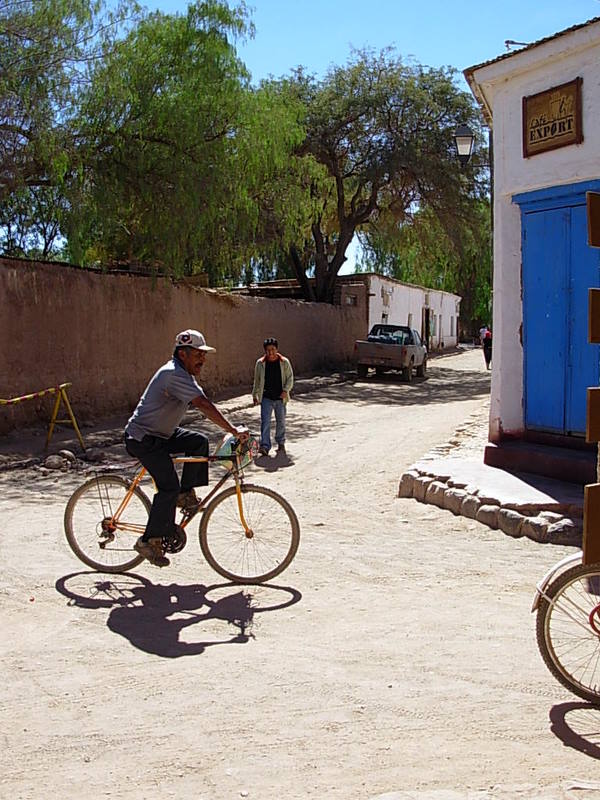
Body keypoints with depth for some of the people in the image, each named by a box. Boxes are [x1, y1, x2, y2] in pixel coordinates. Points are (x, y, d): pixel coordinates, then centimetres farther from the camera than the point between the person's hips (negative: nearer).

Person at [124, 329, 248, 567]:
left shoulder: (184, 374, 10)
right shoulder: (174, 375, -23)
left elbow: (203, 406, 10)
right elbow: (204, 405, -30)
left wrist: (231, 428, 2)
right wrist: (232, 430, -29)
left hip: (161, 433, 10)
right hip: (143, 439, -10)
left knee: (199, 441, 2)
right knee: (169, 487, -15)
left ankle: (186, 495, 9)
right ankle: (150, 542, -5)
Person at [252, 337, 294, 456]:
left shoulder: (284, 362, -3)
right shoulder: (260, 363, 0)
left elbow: (290, 377, 2)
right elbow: (257, 380, 10)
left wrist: (286, 390, -12)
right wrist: (255, 395, 12)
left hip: (280, 398, 0)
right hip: (266, 398, 0)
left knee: (281, 422, 12)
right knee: (265, 422, -9)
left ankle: (281, 443, 29)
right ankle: (264, 446, -10)